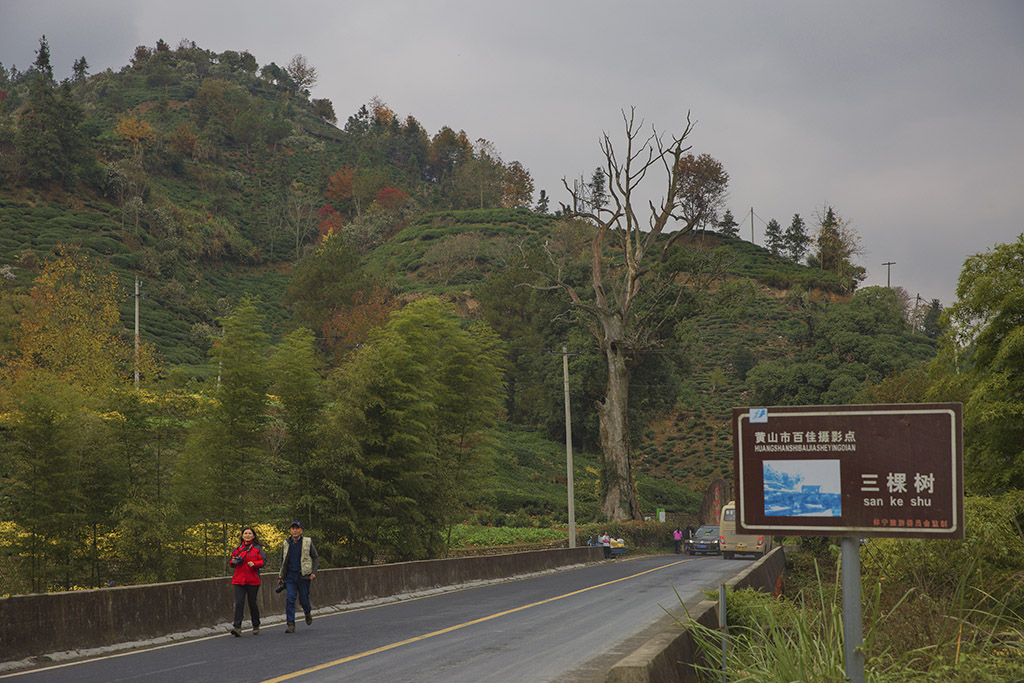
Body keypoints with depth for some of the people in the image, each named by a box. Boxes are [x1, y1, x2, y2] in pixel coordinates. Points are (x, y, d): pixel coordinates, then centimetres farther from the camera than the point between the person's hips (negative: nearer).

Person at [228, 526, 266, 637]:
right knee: (239, 603, -11)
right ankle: (237, 628, -17)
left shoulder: (257, 548, 4)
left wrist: (254, 564, -20)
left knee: (252, 603, 6)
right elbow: (231, 562, 19)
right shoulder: (238, 549, 12)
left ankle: (256, 626, 25)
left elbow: (263, 560, -3)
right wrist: (233, 562, -4)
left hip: (253, 580, -2)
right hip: (239, 580, 2)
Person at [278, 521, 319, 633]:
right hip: (290, 575, 2)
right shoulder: (286, 543, 6)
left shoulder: (307, 542, -1)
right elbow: (283, 560, 19)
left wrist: (314, 572, -6)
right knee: (290, 599, -9)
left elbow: (316, 557, 5)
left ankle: (308, 612, 37)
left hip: (303, 575, -2)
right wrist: (281, 575, 14)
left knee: (303, 599, 3)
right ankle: (290, 624, -7)